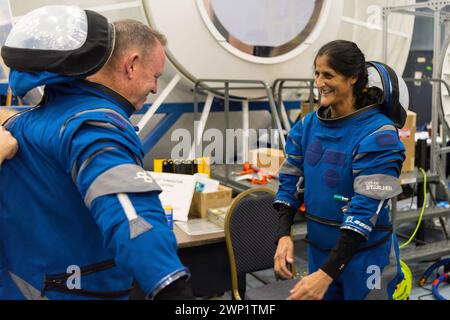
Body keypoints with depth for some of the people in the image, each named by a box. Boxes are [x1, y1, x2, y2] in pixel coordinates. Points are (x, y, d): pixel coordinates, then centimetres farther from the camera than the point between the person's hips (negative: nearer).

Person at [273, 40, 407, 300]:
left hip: (365, 254, -5)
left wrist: (328, 273, -27)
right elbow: (291, 180, 3)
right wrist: (284, 235, -12)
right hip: (319, 248, 5)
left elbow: (367, 208, -23)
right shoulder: (309, 125, -1)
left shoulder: (378, 134, -19)